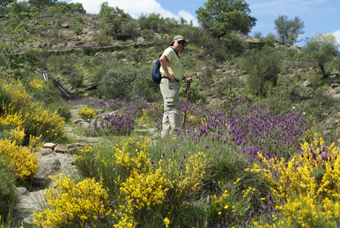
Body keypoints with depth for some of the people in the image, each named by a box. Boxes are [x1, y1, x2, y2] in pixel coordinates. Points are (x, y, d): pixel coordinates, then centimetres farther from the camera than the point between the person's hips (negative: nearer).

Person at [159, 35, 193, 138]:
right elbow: (162, 59, -24)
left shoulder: (176, 55, 29)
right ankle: (175, 132, -27)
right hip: (168, 82, -11)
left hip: (174, 83, 11)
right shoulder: (170, 50, -3)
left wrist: (185, 79, 26)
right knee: (174, 107, -19)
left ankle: (165, 135, 9)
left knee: (168, 110, 8)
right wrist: (168, 74, -23)